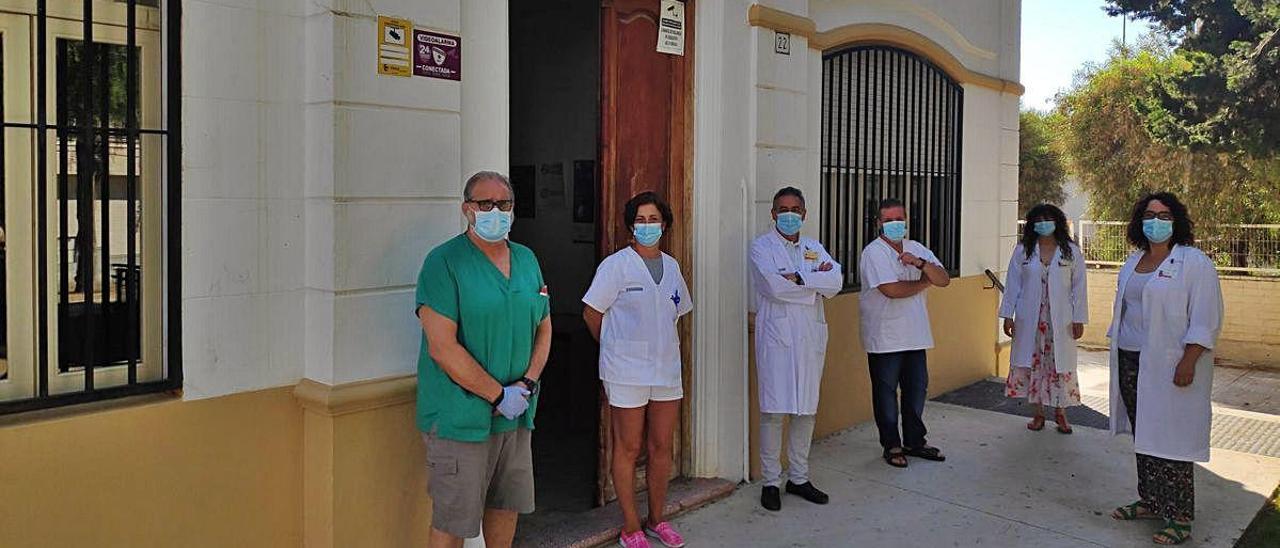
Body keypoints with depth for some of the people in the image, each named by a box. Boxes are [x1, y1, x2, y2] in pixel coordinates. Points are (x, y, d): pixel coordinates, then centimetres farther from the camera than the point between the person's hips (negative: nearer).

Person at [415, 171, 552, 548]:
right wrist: (498, 396, -16)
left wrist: (528, 383, -3)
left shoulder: (527, 259, 10)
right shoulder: (444, 262, -12)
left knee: (507, 506, 19)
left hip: (517, 415, 6)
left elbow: (544, 328, 13)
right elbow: (442, 347, -18)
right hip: (460, 415, -6)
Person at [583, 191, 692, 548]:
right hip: (627, 372, -5)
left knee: (662, 447, 12)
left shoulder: (671, 266, 9)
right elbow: (591, 313, -3)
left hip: (667, 368, 6)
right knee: (628, 449, 4)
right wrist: (617, 349, 6)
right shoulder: (616, 265, -8)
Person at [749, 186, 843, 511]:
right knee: (774, 410, -4)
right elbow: (774, 286, -16)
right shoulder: (762, 246, 1)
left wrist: (799, 279, -12)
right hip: (776, 335, -5)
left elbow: (836, 282, -1)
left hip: (810, 337, 5)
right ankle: (771, 481, 9)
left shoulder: (814, 248, 16)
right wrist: (817, 281, -7)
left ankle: (799, 478, 22)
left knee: (807, 410, 9)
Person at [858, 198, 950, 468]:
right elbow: (891, 290, -23)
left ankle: (914, 441, 28)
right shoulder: (874, 253, -12)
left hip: (915, 335, 6)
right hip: (885, 338, -6)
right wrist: (924, 282, -5)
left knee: (917, 389, 14)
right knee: (886, 392, 5)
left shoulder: (916, 248, 9)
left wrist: (920, 263, -18)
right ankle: (892, 445, 18)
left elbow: (944, 280, 1)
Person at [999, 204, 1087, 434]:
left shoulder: (1071, 251, 2)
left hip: (1060, 320, -1)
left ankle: (1060, 412, 18)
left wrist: (1079, 319, -2)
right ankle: (1038, 413, 17)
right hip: (1029, 319, 1)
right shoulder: (1023, 251, 3)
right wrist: (1008, 315, -1)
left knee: (1060, 364, 3)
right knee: (1032, 363, 5)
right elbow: (1012, 284, 4)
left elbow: (1079, 287, 2)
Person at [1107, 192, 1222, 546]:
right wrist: (1119, 351, 17)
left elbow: (1206, 320, -12)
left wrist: (1188, 363, -18)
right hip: (1131, 363, 7)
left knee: (1170, 440, -3)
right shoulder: (1134, 262, 14)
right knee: (1142, 436, 12)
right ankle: (1150, 502, 24)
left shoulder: (1194, 262, -8)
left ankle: (1179, 518, 6)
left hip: (1169, 367, -7)